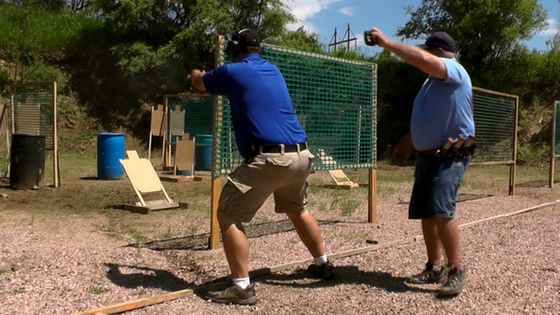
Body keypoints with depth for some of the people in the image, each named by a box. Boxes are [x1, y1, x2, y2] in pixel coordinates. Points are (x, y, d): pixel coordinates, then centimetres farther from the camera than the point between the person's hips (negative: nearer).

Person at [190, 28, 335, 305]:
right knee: (297, 210, 30)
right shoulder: (273, 70, 19)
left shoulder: (231, 71, 2)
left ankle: (242, 287, -1)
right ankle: (323, 264, 41)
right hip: (301, 156, 7)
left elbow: (200, 84, 22)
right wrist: (212, 76, 54)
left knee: (228, 217, 3)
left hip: (268, 159, -7)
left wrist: (195, 74, 46)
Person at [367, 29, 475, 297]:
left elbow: (423, 59, -31)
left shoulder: (453, 70, -10)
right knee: (426, 214, 9)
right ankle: (435, 268, 20)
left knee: (442, 211, -21)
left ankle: (456, 270, -7)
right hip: (427, 156, 10)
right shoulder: (435, 79, 19)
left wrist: (386, 42, -25)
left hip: (451, 157, -9)